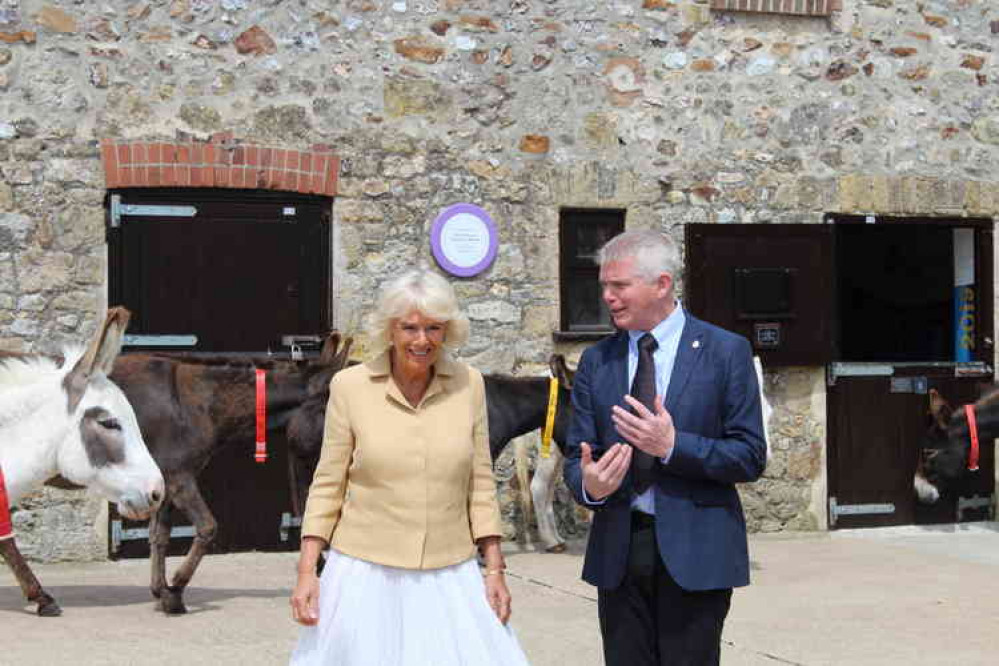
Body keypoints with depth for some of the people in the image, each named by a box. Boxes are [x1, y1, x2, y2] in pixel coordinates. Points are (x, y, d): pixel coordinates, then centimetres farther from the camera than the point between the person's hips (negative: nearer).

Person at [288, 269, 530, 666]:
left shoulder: (468, 385, 2)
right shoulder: (350, 386, -3)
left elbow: (481, 483, 7)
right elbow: (327, 484, 1)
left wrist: (494, 570, 4)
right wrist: (306, 571, -4)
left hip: (449, 579, 1)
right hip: (366, 575, -1)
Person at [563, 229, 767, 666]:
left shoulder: (726, 352, -2)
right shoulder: (596, 362, 9)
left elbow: (750, 458, -6)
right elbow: (577, 458, 7)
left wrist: (673, 446, -20)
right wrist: (588, 485, -17)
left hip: (695, 552, -3)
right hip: (617, 552, 3)